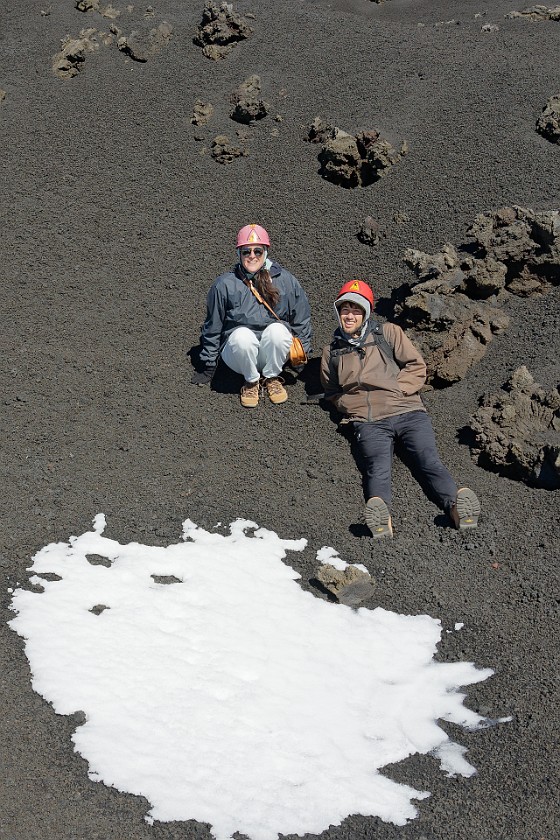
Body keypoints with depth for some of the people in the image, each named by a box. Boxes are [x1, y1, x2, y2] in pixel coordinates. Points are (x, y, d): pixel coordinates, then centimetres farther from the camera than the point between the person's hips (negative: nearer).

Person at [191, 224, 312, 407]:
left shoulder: (285, 280, 0)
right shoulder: (224, 285, -3)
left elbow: (301, 319, 12)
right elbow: (212, 328, 5)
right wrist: (207, 368, 8)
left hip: (273, 349, 1)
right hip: (238, 349, -1)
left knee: (277, 329, -31)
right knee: (243, 335, -34)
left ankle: (272, 378, -4)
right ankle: (251, 381, -6)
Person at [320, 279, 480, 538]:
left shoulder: (388, 333, 20)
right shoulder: (331, 352, 26)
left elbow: (417, 367, 14)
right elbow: (332, 392, 35)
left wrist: (395, 389, -2)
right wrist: (349, 405, 13)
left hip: (408, 412, 1)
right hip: (369, 422, 0)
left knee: (429, 459, -25)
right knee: (377, 467, -29)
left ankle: (455, 504, -48)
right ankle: (380, 512, -57)